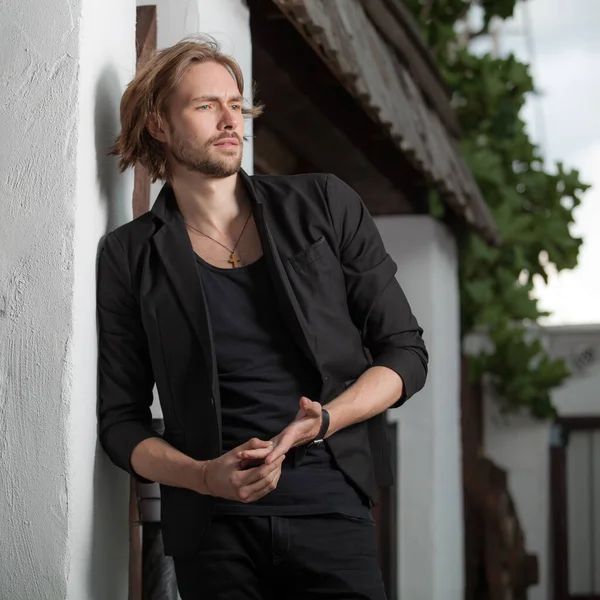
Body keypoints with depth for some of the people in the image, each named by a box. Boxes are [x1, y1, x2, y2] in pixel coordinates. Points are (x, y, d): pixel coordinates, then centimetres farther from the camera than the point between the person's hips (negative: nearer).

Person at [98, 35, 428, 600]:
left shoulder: (324, 206, 5)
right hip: (211, 531, 0)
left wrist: (323, 420, -12)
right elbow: (121, 420, 5)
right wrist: (205, 476, -13)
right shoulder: (129, 255, 4)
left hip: (331, 511, 0)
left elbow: (405, 351, 5)